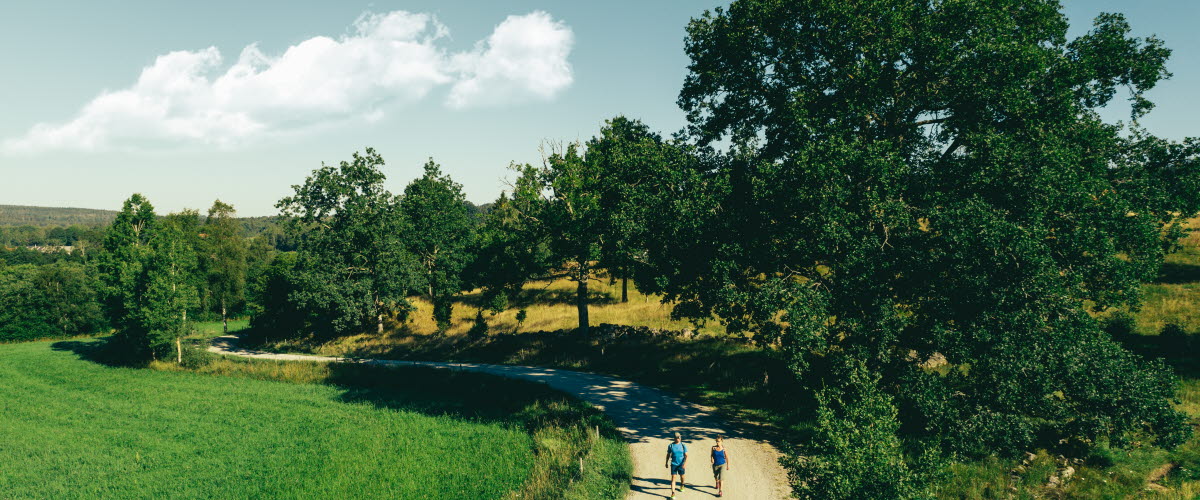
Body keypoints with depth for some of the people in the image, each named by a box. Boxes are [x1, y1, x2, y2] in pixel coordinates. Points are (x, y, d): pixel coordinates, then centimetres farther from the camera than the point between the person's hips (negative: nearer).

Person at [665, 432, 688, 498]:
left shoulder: (683, 446, -4)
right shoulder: (670, 446, -2)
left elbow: (686, 455, -7)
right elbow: (668, 455, 9)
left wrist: (685, 463, -21)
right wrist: (667, 463, 13)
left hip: (681, 464, 1)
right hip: (673, 464, -1)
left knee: (682, 476, 18)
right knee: (673, 478, -9)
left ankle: (682, 485, 50)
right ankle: (673, 493, -11)